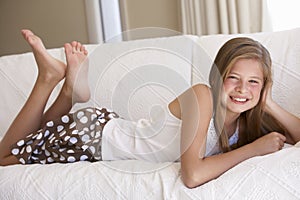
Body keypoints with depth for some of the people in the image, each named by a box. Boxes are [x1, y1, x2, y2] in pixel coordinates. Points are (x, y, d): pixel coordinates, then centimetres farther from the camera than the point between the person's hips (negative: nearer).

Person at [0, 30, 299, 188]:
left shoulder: (247, 119, -10)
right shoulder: (201, 96, -32)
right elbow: (192, 175, -43)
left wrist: (267, 103, -22)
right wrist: (253, 148, -33)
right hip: (92, 134, -7)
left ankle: (72, 87, 20)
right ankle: (50, 77, 13)